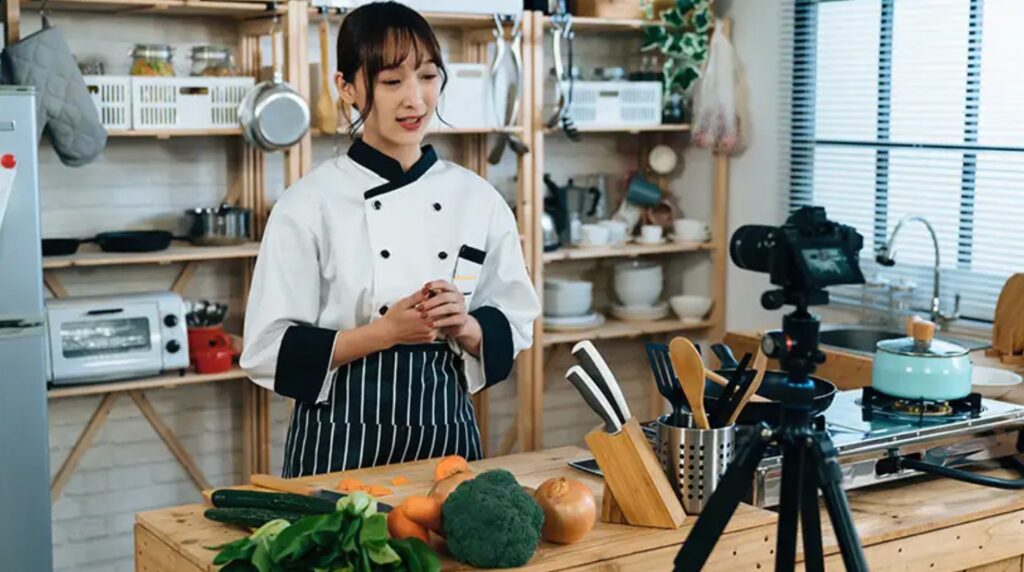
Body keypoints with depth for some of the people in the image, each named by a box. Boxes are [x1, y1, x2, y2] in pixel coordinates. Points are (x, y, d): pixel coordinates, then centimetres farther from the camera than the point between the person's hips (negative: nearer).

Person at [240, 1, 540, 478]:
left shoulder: (478, 200, 2)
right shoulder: (310, 204, -9)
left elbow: (514, 327, 8)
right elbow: (269, 350, -9)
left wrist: (465, 327, -13)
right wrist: (385, 333, -20)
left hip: (446, 434, 3)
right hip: (342, 442, -3)